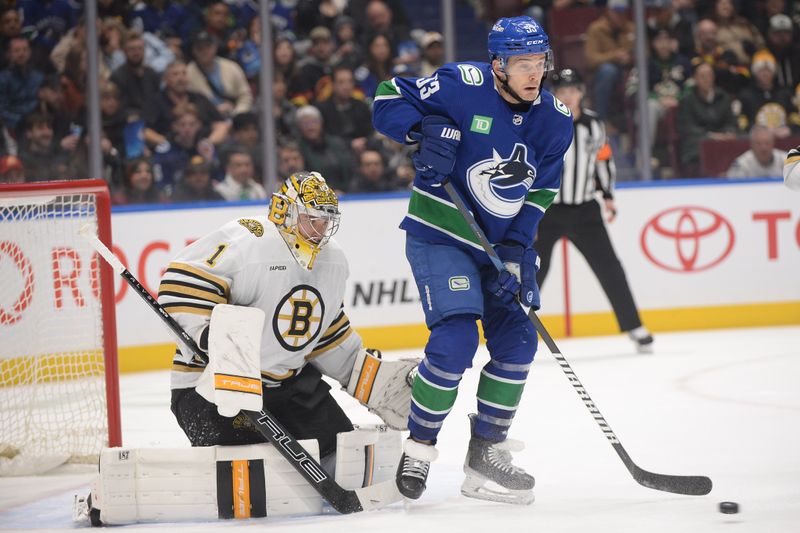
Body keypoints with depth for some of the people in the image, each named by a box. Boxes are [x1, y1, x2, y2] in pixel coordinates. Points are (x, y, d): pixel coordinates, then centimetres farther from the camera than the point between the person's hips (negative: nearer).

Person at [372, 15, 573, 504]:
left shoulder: (555, 120, -1)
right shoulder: (462, 85, -18)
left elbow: (540, 193, 3)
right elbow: (389, 98, -11)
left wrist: (519, 254, -8)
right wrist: (423, 129, -30)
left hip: (498, 245, 7)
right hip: (439, 236, -6)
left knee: (517, 341, 3)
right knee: (455, 339, -19)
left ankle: (487, 451, 18)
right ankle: (419, 447, -2)